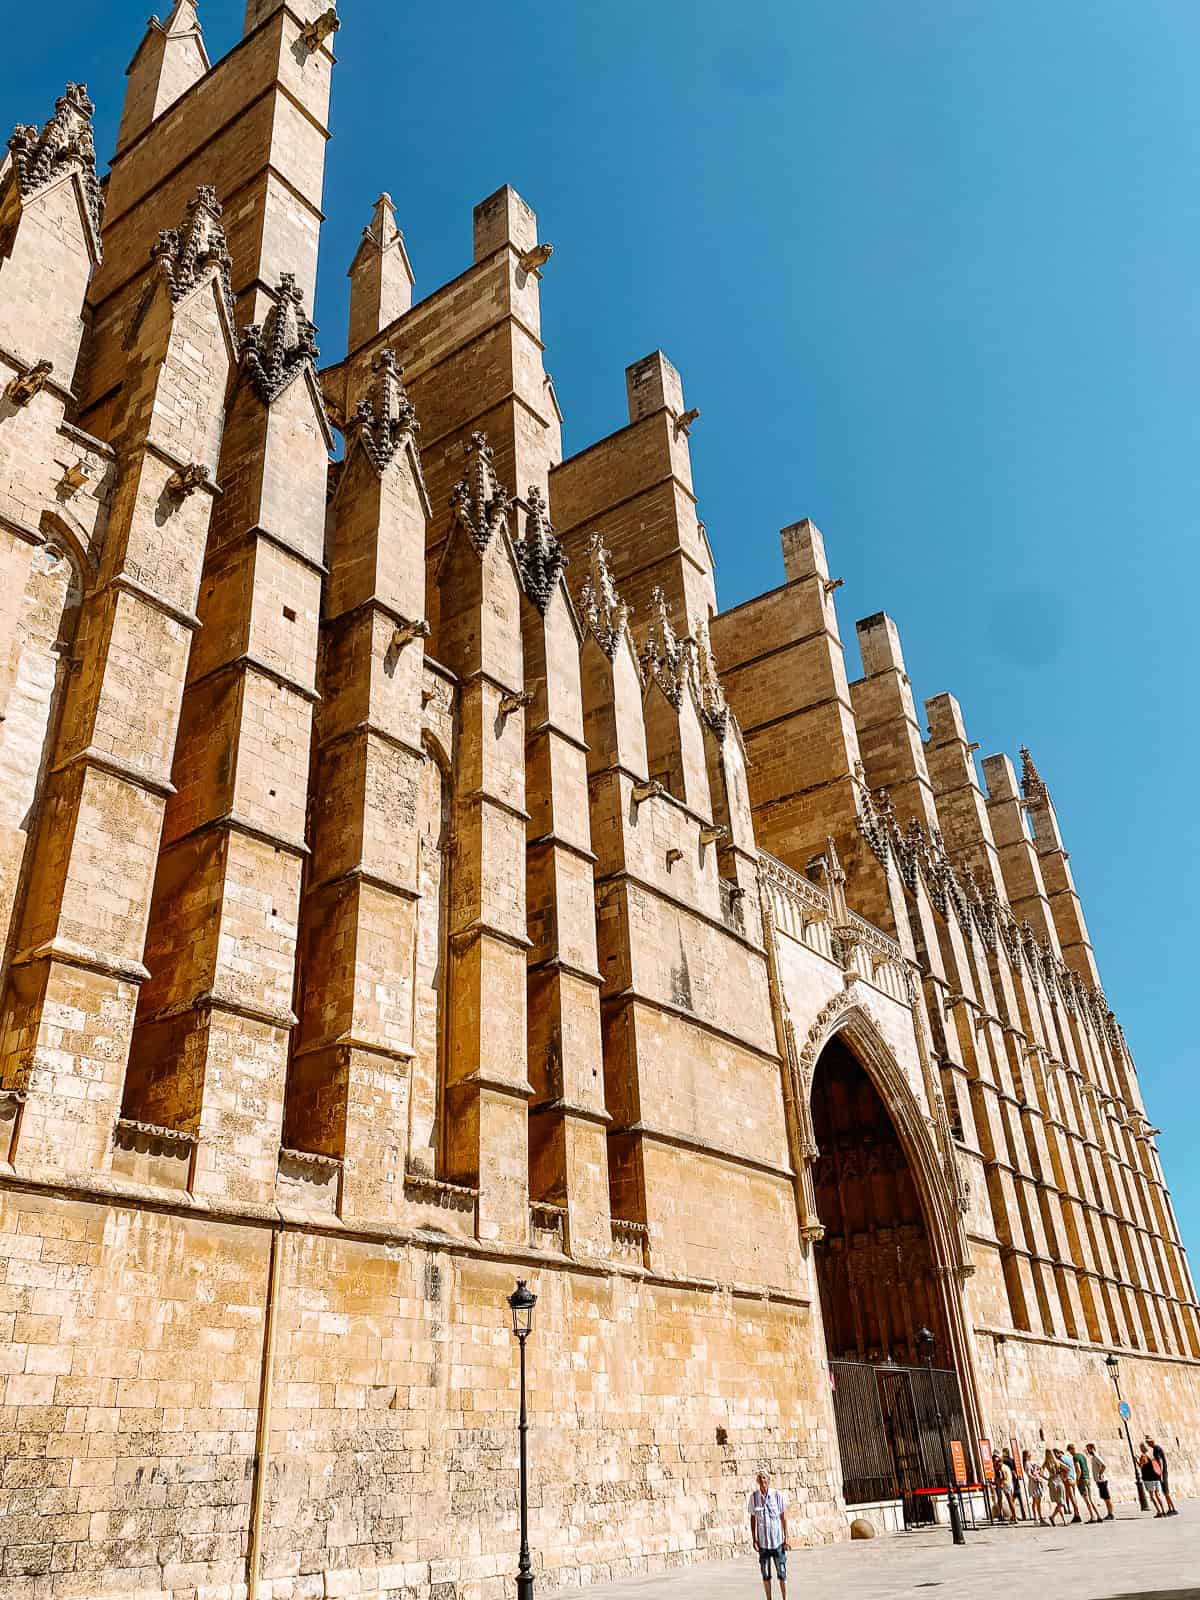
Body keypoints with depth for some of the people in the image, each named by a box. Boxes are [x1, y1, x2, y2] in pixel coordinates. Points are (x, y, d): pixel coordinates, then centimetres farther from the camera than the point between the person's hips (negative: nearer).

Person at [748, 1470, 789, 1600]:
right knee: (765, 1574, 7)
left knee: (782, 1573, 4)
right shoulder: (753, 1496, -3)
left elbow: (784, 1518, -1)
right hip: (762, 1541, 2)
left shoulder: (778, 1495, -7)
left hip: (778, 1540, -2)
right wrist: (754, 1539, 2)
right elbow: (752, 1519, 5)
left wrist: (786, 1539, -3)